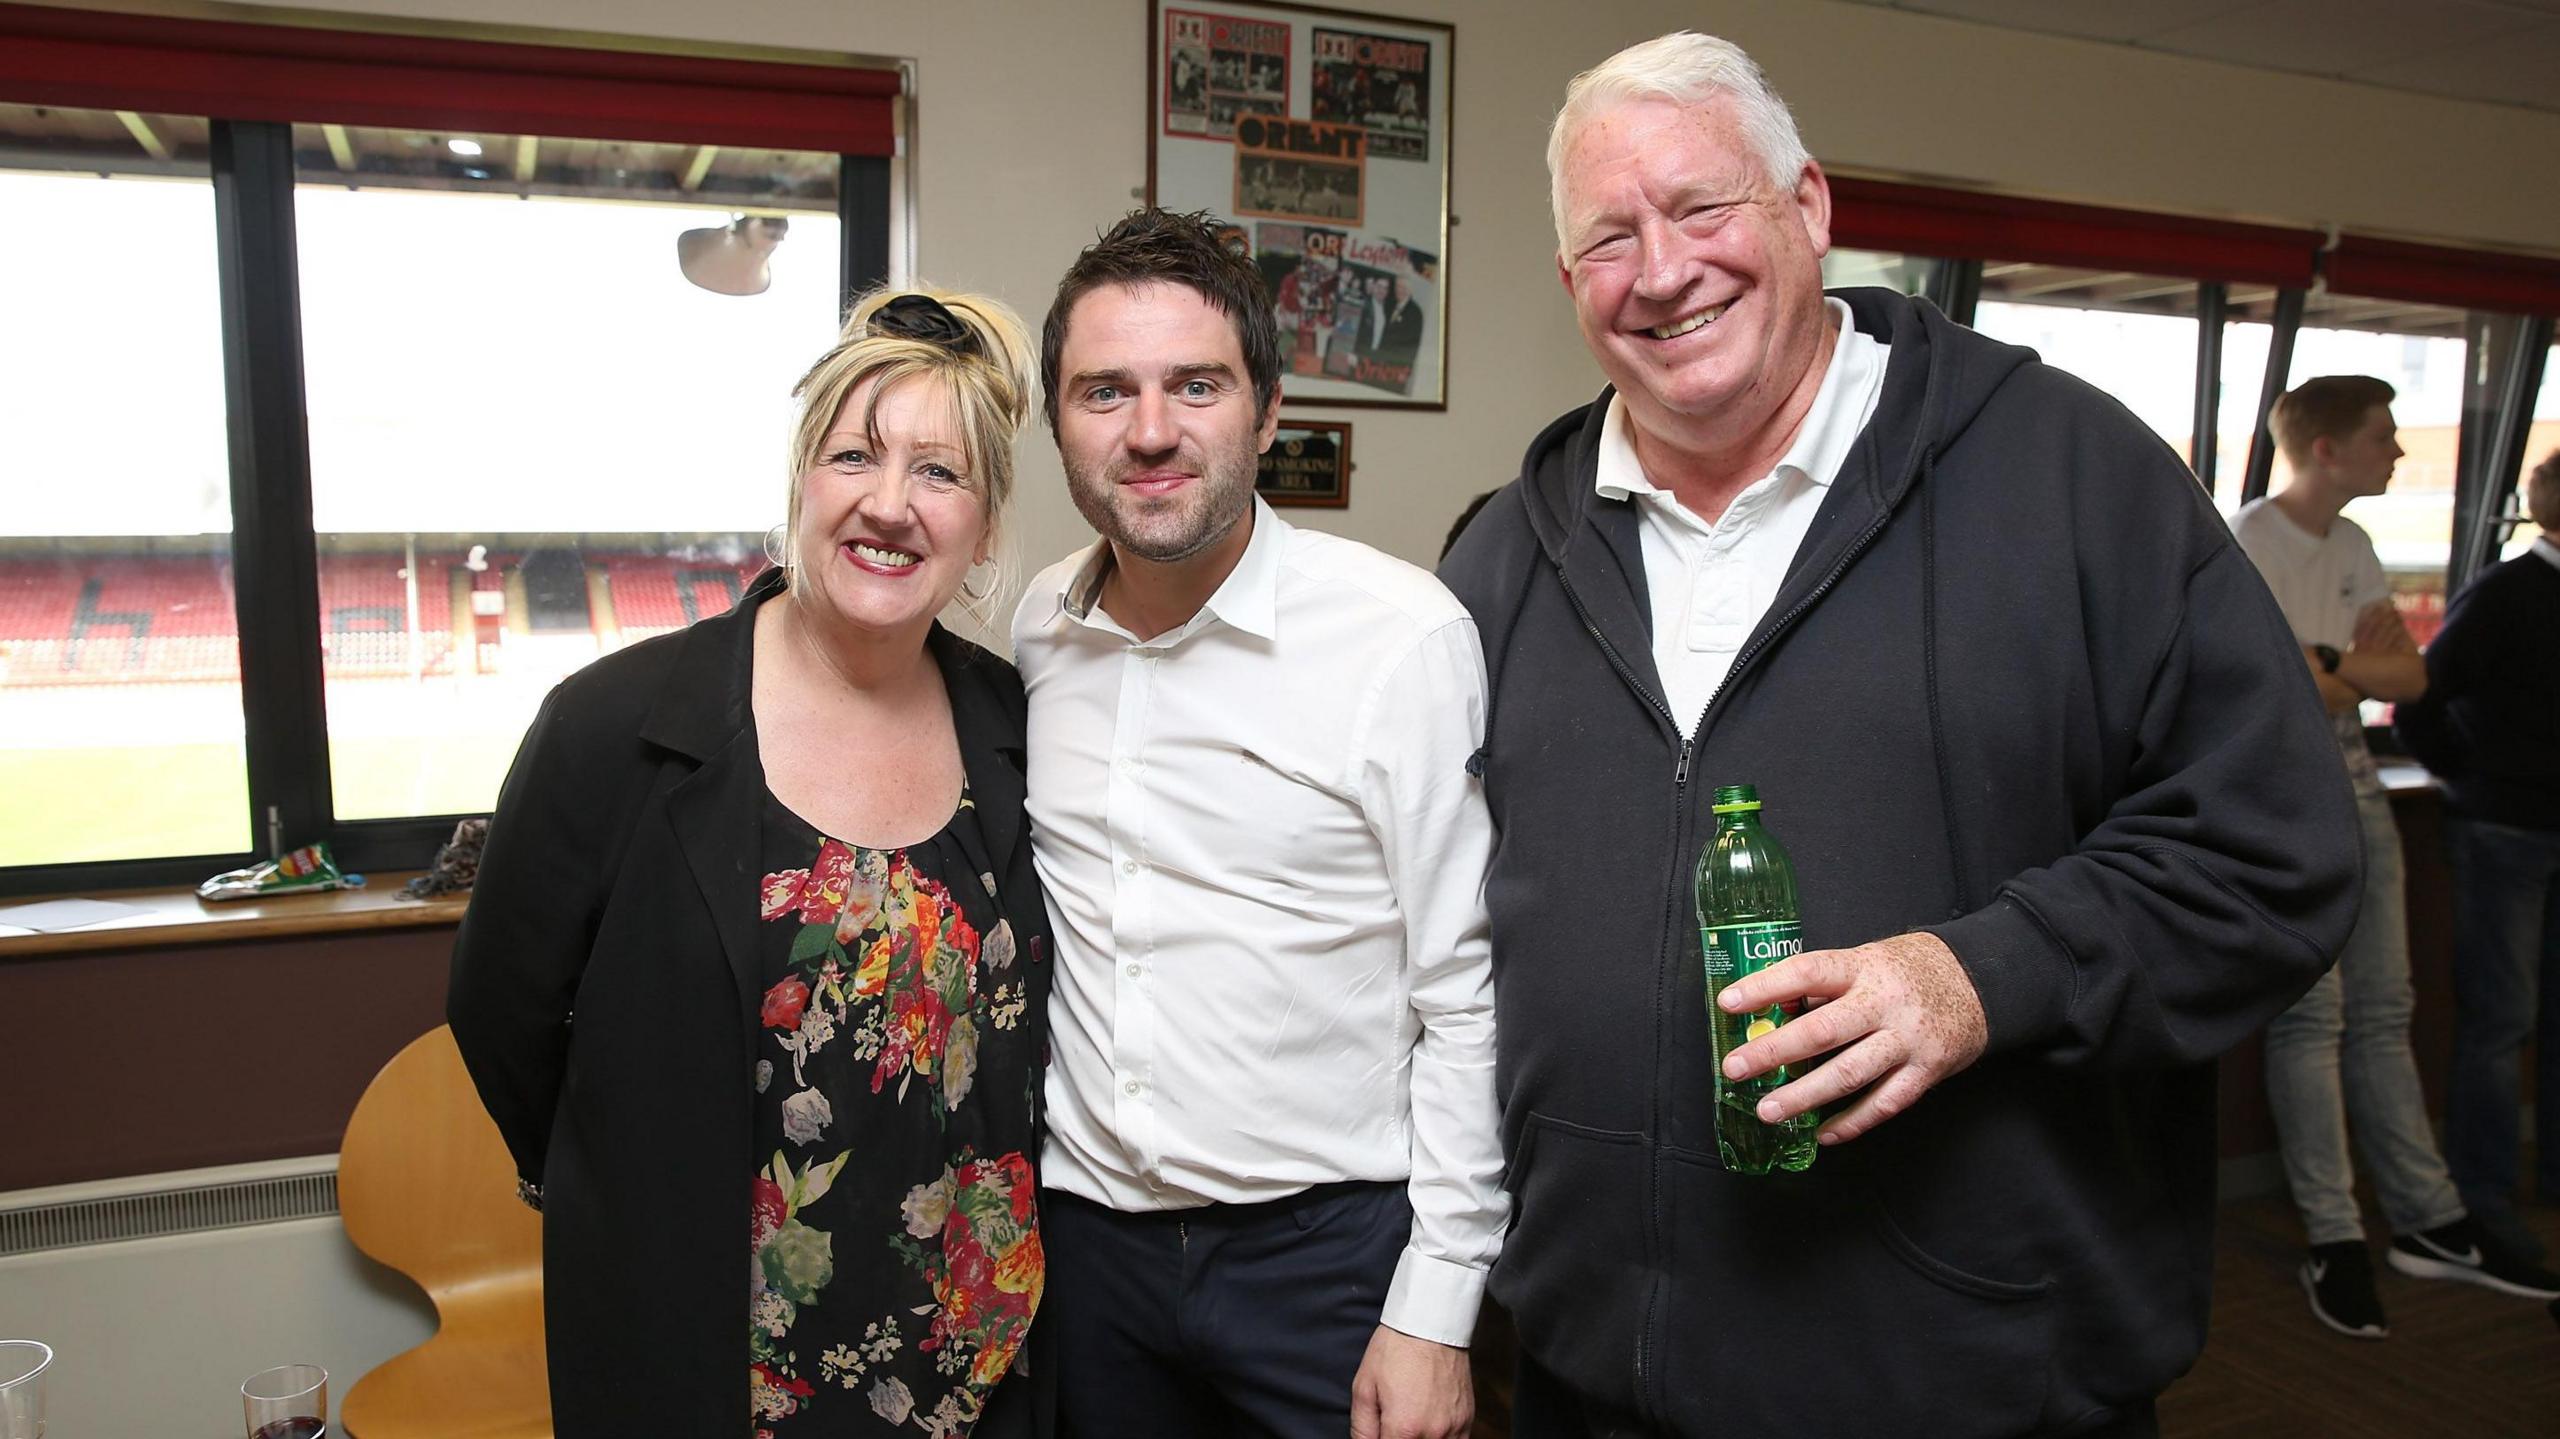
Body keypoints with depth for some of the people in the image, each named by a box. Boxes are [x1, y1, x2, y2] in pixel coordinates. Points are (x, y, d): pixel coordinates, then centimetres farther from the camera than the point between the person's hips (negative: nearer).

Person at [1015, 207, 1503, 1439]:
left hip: (1332, 1245, -4)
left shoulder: (1405, 636, -15)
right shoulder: (1040, 630, 1)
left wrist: (1434, 1314, -11)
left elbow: (1466, 1001, -12)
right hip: (1086, 1232, 5)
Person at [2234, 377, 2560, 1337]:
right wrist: (2363, 661, -7)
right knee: (2312, 1016, -4)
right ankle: (2334, 1241, 5)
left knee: (2382, 1013, 11)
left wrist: (2329, 664, -12)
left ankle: (2428, 1222, 20)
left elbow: (2412, 677, 5)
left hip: (2358, 797, 8)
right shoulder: (2250, 542, -10)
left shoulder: (2352, 546, 14)